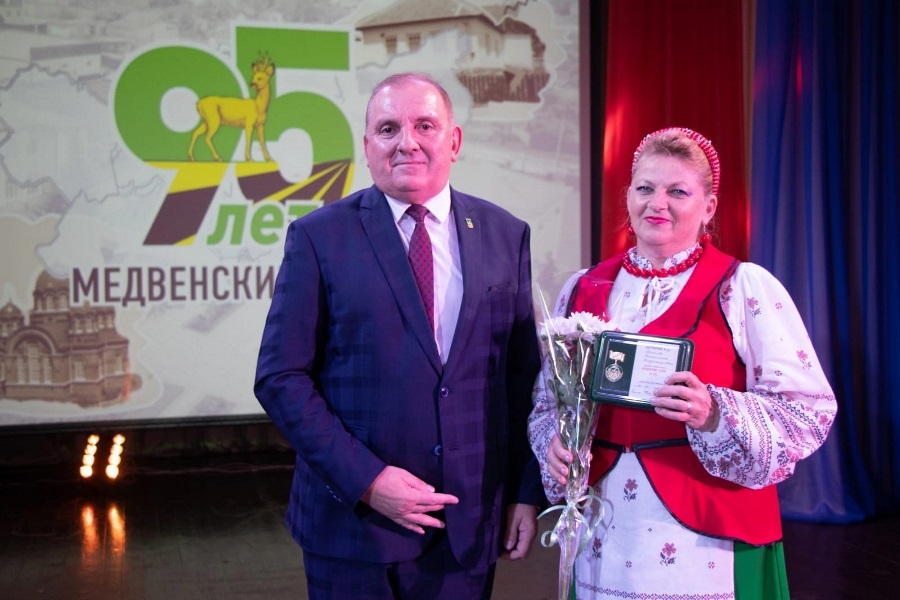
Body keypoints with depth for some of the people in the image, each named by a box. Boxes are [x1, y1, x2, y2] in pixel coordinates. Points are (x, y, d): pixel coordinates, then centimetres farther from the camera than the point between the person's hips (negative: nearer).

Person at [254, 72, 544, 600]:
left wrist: (526, 493, 3)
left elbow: (524, 375, 6)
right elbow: (281, 378, -7)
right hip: (353, 523, -2)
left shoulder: (505, 235, 4)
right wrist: (366, 479, -14)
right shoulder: (319, 237, -5)